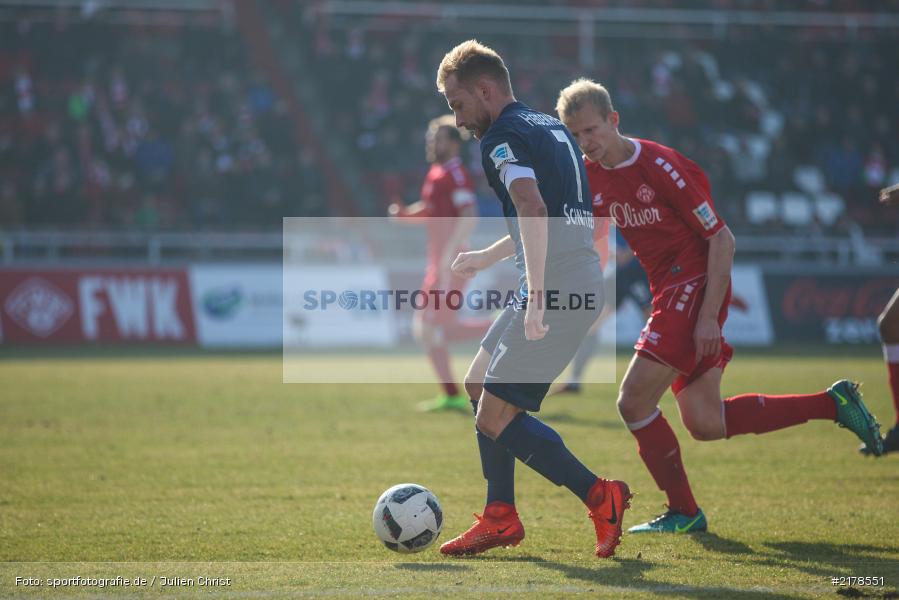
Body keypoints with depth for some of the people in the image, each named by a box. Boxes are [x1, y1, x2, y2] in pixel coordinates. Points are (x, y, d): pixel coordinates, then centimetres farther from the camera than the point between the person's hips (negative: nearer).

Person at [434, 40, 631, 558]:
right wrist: (487, 257, 42)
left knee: (495, 417, -7)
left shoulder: (504, 136, -9)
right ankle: (501, 519, 21)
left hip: (559, 288, -10)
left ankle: (600, 496, -8)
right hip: (583, 279, 10)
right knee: (480, 383, 20)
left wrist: (537, 296, -33)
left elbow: (533, 209, -26)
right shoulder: (550, 127, 21)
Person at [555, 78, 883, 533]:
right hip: (667, 291, 8)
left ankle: (683, 512, 2)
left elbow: (721, 238, -14)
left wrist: (709, 317, -19)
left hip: (696, 286, -8)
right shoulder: (590, 177, 4)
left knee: (633, 401, -15)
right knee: (705, 424, 6)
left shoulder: (661, 166, -17)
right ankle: (832, 403, 18)